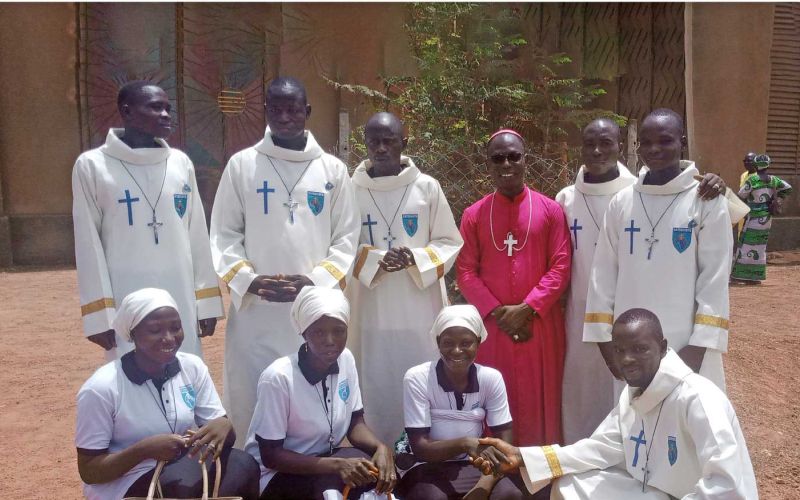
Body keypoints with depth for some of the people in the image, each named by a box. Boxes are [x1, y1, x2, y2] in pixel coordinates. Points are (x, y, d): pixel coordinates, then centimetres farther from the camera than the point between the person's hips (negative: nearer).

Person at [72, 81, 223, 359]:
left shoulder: (181, 163, 7)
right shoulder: (92, 166, -2)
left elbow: (198, 236, 8)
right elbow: (89, 244, -2)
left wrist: (207, 301, 7)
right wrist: (98, 314, -5)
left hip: (182, 301, 3)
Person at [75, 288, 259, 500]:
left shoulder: (193, 367, -3)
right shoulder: (101, 389, -17)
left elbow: (220, 423, -1)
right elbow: (89, 471, -11)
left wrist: (223, 426, -25)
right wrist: (144, 449, -26)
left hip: (183, 468, 5)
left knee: (243, 465, -23)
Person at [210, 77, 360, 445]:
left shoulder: (333, 169, 6)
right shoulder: (241, 165, 5)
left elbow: (346, 238, 4)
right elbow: (224, 235, 4)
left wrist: (315, 281, -10)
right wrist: (248, 281, -11)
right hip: (254, 310, 0)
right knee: (251, 399, 5)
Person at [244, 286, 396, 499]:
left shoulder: (346, 359, -8)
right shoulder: (278, 377, -26)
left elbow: (355, 423, 0)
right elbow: (270, 455, -20)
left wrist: (381, 448, -22)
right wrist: (337, 464, -30)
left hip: (325, 459, 5)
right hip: (276, 475, -5)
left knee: (380, 472, -21)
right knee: (341, 479, -30)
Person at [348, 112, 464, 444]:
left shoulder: (427, 187, 1)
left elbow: (450, 243, 5)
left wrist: (416, 258, -14)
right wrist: (375, 260, -15)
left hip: (420, 312, 0)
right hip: (371, 312, 0)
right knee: (375, 392, 5)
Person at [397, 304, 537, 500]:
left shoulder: (491, 378, -7)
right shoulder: (417, 379, -15)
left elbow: (505, 442, -7)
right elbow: (420, 448, -17)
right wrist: (465, 443, -35)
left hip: (476, 466, 3)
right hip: (429, 468, -2)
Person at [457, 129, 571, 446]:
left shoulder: (550, 210, 3)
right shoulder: (474, 214, 5)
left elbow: (560, 267, -3)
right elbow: (465, 271, 1)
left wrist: (527, 308, -12)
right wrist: (496, 311, -10)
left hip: (540, 324, 0)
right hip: (491, 325, 1)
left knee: (539, 402, 7)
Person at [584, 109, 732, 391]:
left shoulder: (708, 201, -4)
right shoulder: (620, 202, 3)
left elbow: (715, 280, -6)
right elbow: (603, 275, 3)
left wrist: (698, 348, -11)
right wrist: (605, 340, 0)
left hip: (686, 348, -2)